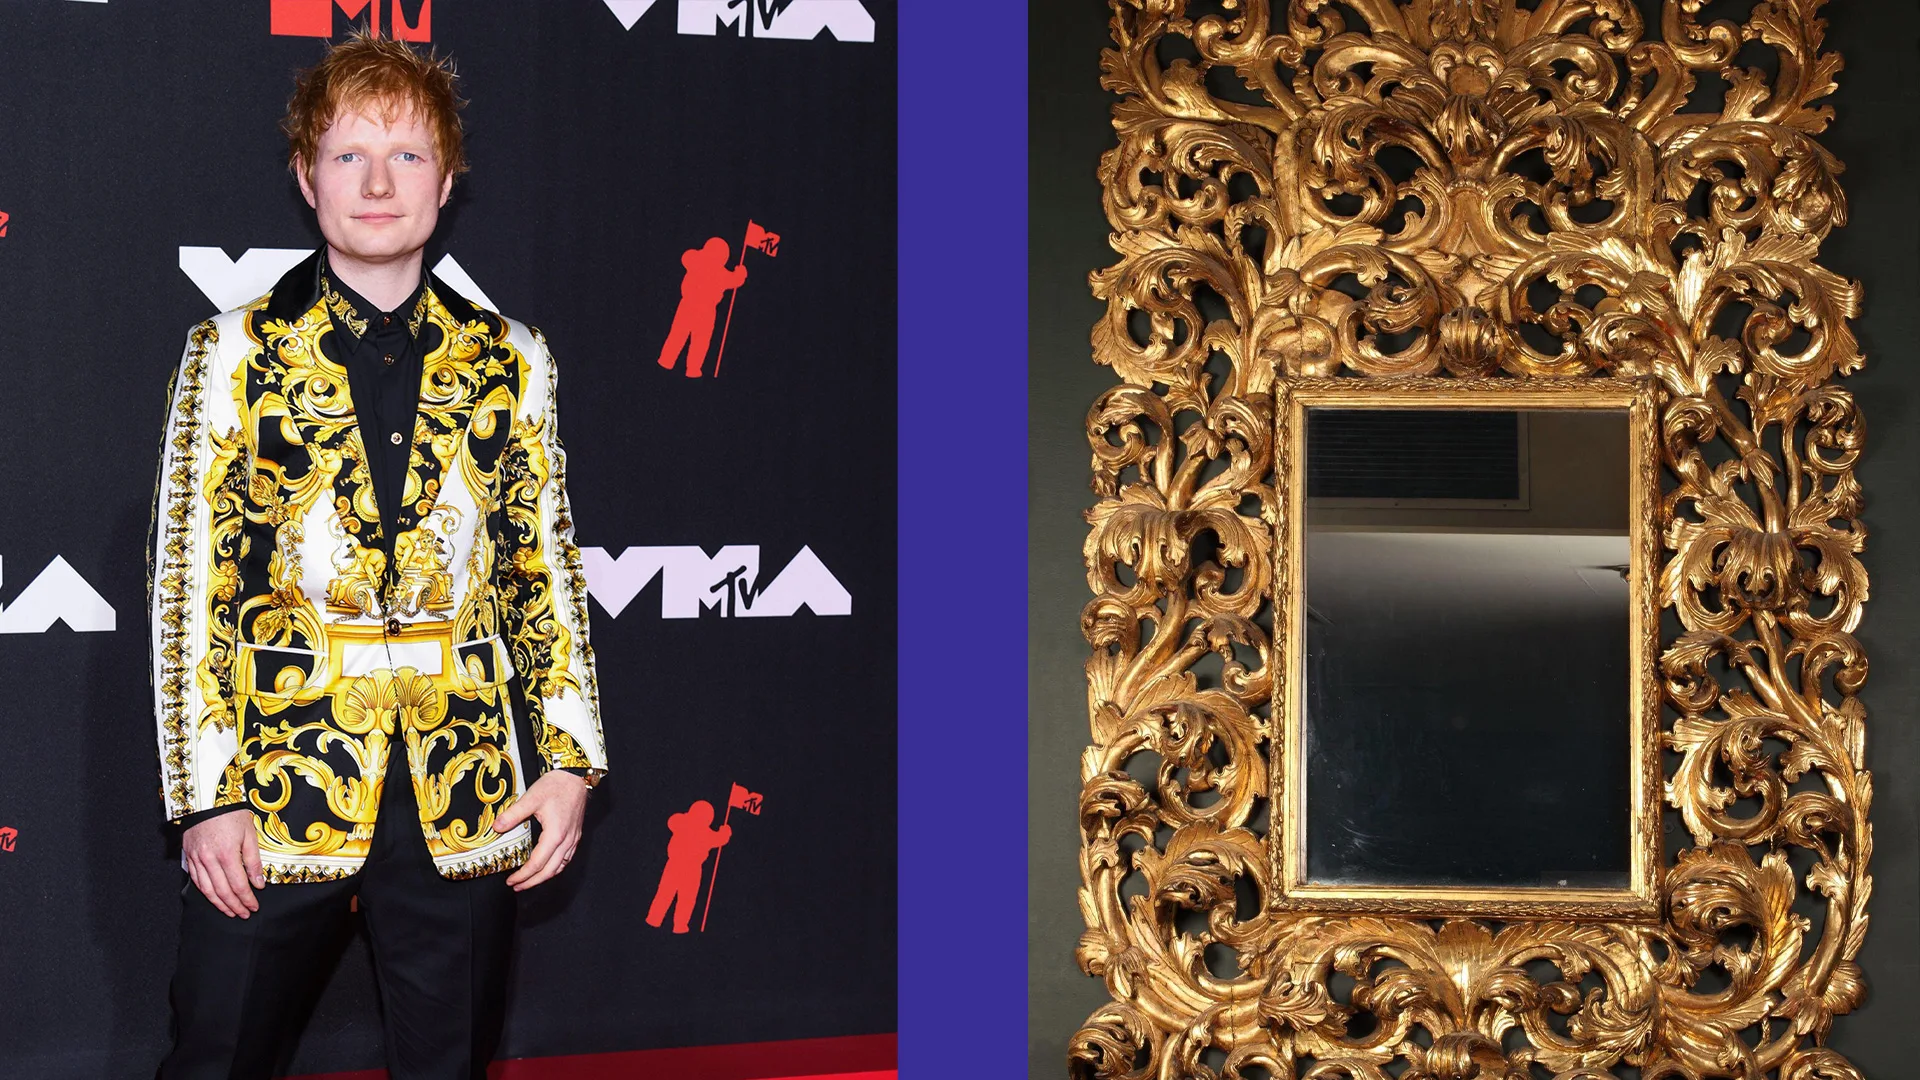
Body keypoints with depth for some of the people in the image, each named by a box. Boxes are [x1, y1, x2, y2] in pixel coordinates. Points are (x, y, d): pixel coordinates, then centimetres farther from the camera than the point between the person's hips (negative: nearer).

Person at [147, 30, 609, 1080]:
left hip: (465, 796, 2)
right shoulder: (234, 353, 2)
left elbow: (546, 571, 9)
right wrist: (206, 794, -6)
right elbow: (189, 586, -1)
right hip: (277, 791, -1)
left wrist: (570, 758, 2)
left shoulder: (509, 361, 8)